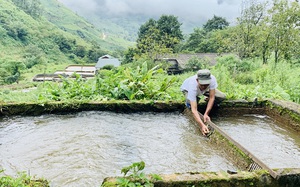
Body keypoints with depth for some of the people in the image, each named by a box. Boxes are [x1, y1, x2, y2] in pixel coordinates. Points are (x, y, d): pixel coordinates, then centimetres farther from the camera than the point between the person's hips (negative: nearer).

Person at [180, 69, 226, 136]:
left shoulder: (212, 79, -40)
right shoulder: (193, 86, -46)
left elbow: (212, 98, -32)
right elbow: (194, 110, -51)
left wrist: (206, 114, -42)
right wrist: (202, 125, -63)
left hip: (205, 90, 3)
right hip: (187, 88, -2)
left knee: (222, 97, -16)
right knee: (190, 105, -34)